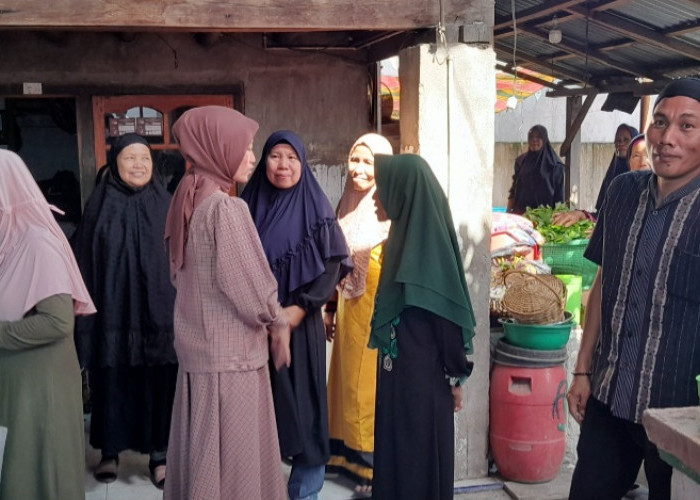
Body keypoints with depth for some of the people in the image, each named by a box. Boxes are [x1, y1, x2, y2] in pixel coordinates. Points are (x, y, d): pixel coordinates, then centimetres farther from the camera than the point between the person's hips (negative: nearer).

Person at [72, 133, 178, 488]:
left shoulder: (165, 206, 3)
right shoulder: (99, 206, 1)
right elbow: (83, 262, 1)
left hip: (157, 314, 0)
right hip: (112, 315, 0)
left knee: (158, 382, 4)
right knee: (112, 381, 7)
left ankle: (159, 453, 17)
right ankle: (110, 450, 23)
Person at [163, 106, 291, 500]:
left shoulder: (189, 201, 8)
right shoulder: (226, 207, -18)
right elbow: (247, 281, -19)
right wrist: (277, 322, 0)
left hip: (198, 346, 8)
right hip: (231, 350, -8)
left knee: (201, 450, 18)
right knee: (233, 455, 3)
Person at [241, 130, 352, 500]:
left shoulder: (315, 206, -1)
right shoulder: (249, 205, 7)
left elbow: (333, 263, -6)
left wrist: (301, 307, -14)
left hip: (301, 323, -2)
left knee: (303, 403, 2)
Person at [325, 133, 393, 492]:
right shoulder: (346, 204, 8)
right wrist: (330, 308, 15)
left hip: (381, 310, -7)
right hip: (350, 308, 7)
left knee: (375, 385, 1)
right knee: (348, 381, 15)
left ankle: (379, 464, 14)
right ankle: (350, 452, 29)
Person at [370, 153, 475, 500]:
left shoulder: (428, 241, -20)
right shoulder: (405, 235, 8)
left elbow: (448, 313, -18)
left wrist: (455, 376, -12)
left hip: (422, 373, -9)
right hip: (402, 368, 9)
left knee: (416, 456, 3)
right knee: (399, 455, 17)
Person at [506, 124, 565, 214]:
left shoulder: (555, 164, 0)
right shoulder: (521, 161, 11)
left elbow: (559, 195, -1)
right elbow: (514, 190, 13)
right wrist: (509, 212, 5)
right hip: (520, 211, 3)